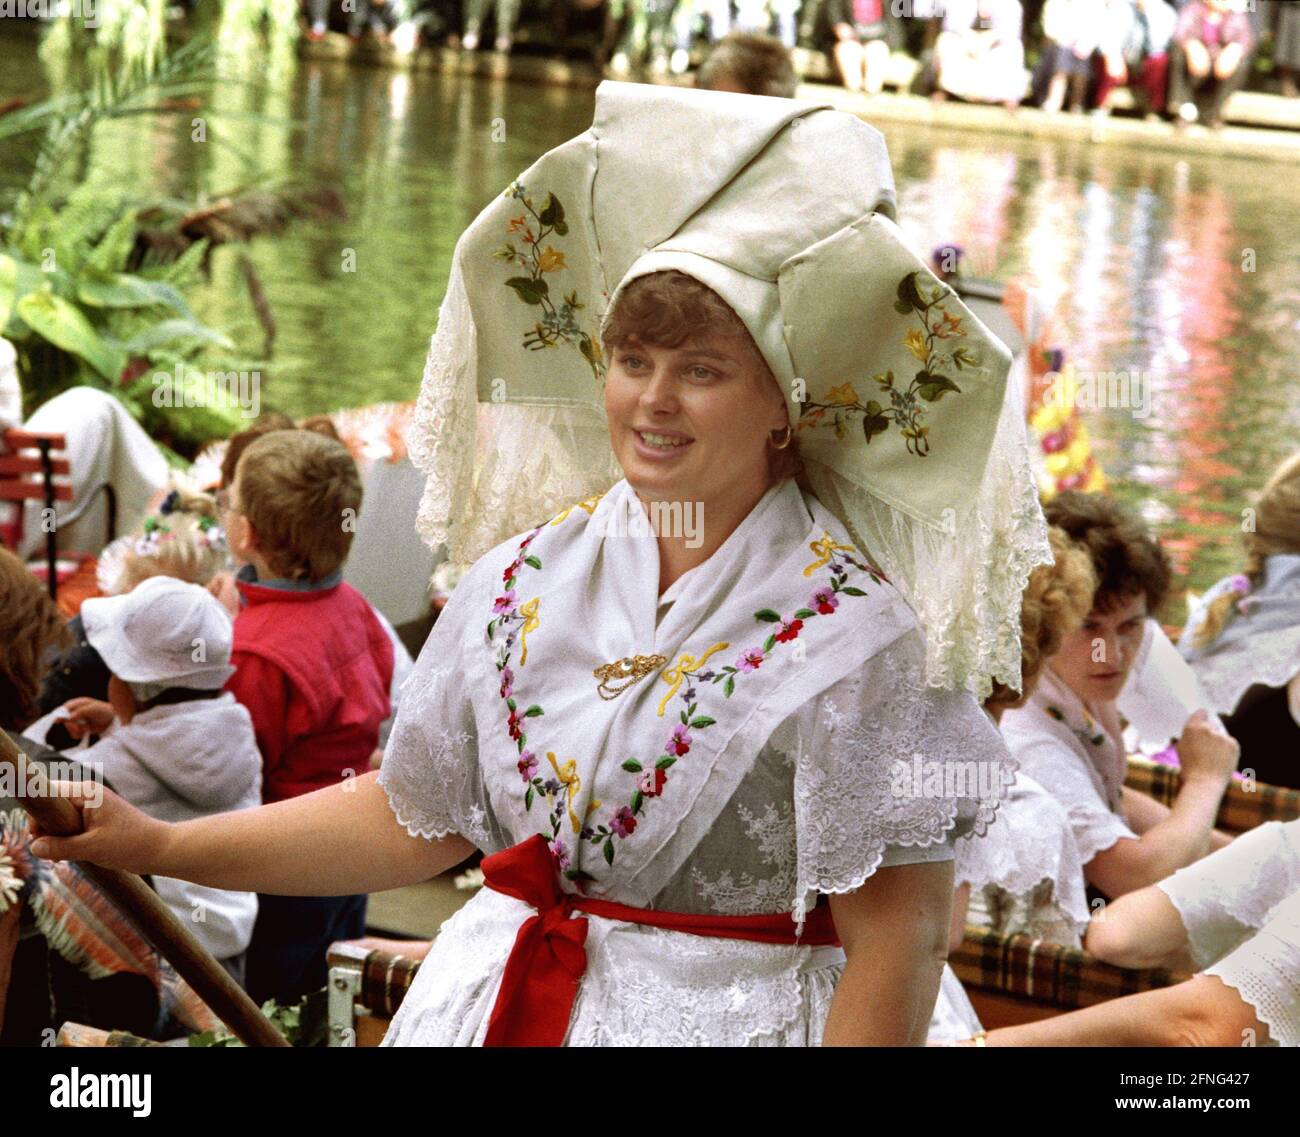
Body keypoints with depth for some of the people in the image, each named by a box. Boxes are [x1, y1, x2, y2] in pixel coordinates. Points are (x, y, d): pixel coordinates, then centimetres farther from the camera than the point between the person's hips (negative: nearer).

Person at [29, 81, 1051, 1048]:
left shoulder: (853, 633, -16)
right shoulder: (524, 578, 1)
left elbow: (897, 946, -15)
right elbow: (414, 817, 10)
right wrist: (157, 847, 9)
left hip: (720, 1022, -5)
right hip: (496, 1004, 5)